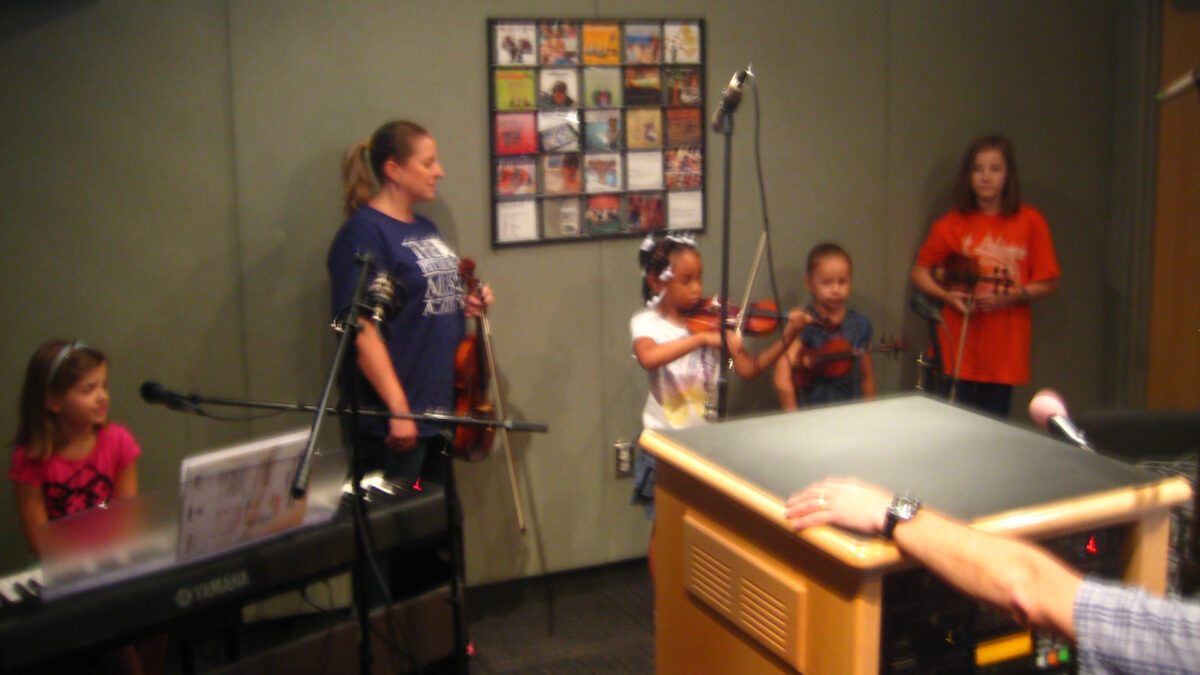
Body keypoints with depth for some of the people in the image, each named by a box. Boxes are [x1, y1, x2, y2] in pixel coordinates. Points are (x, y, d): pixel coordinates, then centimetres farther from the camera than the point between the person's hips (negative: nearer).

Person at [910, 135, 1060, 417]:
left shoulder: (1030, 222, 2)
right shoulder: (953, 223, 3)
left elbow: (1049, 283, 3)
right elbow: (918, 272, 9)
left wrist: (1011, 296, -13)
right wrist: (946, 295, -8)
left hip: (1005, 348, 0)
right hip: (958, 347, 0)